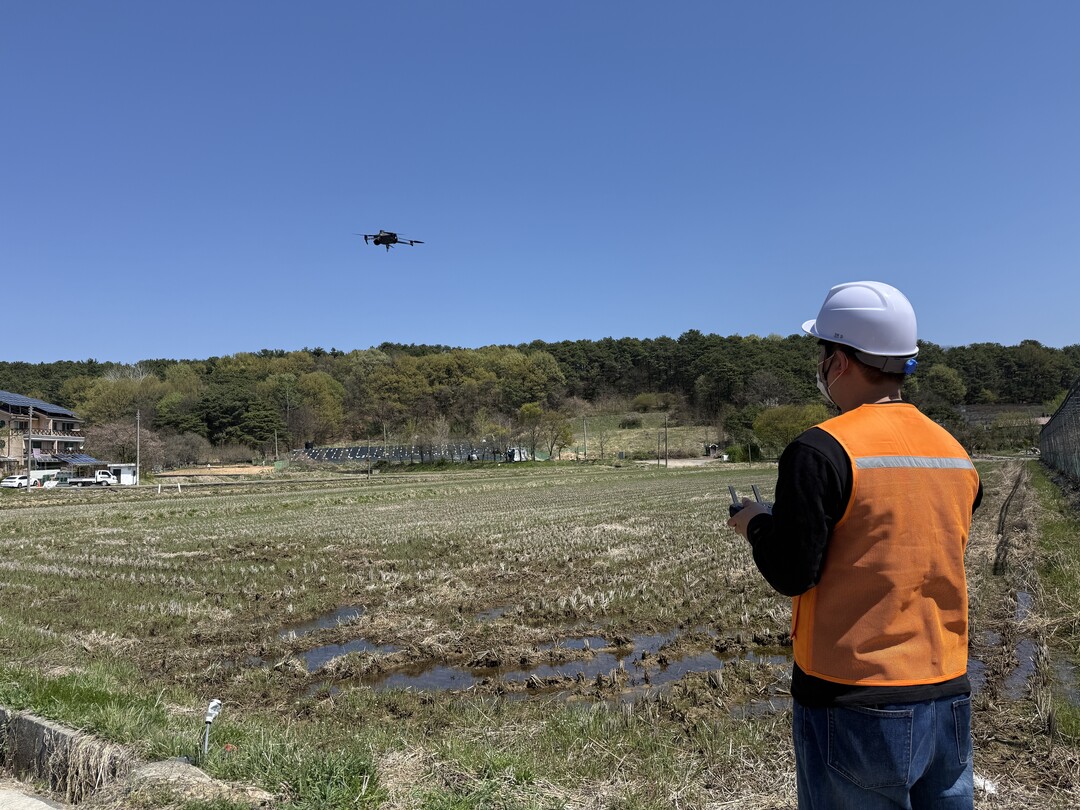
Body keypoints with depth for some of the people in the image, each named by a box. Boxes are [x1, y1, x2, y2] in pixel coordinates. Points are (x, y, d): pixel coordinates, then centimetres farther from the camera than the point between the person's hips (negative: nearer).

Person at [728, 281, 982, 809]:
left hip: (854, 705, -6)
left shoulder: (821, 451, -17)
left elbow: (790, 574, -16)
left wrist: (757, 524, 2)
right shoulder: (955, 453, 4)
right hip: (948, 698, 7)